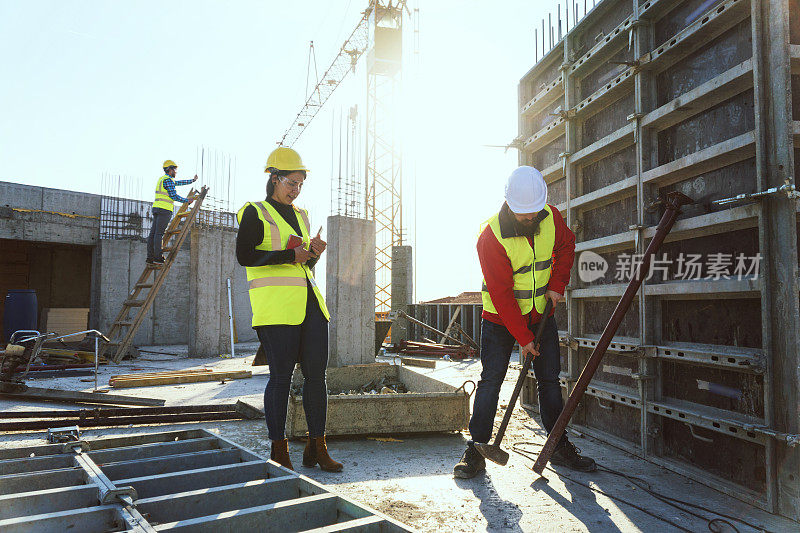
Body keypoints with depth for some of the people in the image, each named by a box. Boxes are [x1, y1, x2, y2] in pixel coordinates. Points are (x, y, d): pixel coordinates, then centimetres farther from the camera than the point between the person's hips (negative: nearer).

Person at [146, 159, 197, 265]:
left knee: (153, 233, 3)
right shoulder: (168, 180, -7)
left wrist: (192, 180, 43)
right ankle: (157, 258, -15)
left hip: (156, 208, 10)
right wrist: (187, 200, -1)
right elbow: (174, 196, -12)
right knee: (159, 233, -13)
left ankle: (150, 257, 2)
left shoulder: (162, 179, 24)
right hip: (164, 209, -10)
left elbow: (178, 182, 36)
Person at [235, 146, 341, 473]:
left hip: (310, 302, 7)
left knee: (317, 374, 4)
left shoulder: (301, 215, 22)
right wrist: (290, 255, -13)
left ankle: (316, 449, 15)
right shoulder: (255, 213, 2)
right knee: (281, 376, -2)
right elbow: (244, 256, -11)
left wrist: (314, 253, 5)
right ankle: (279, 453, 11)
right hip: (276, 307, -7)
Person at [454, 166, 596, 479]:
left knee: (550, 380, 8)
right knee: (490, 380, -6)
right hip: (501, 317, -4)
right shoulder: (491, 237, -24)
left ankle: (559, 447, 21)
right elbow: (501, 294, -23)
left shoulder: (551, 217, -9)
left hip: (541, 314, 4)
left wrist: (557, 284, -2)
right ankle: (476, 449, 4)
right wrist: (523, 338, -21)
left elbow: (566, 247, 13)